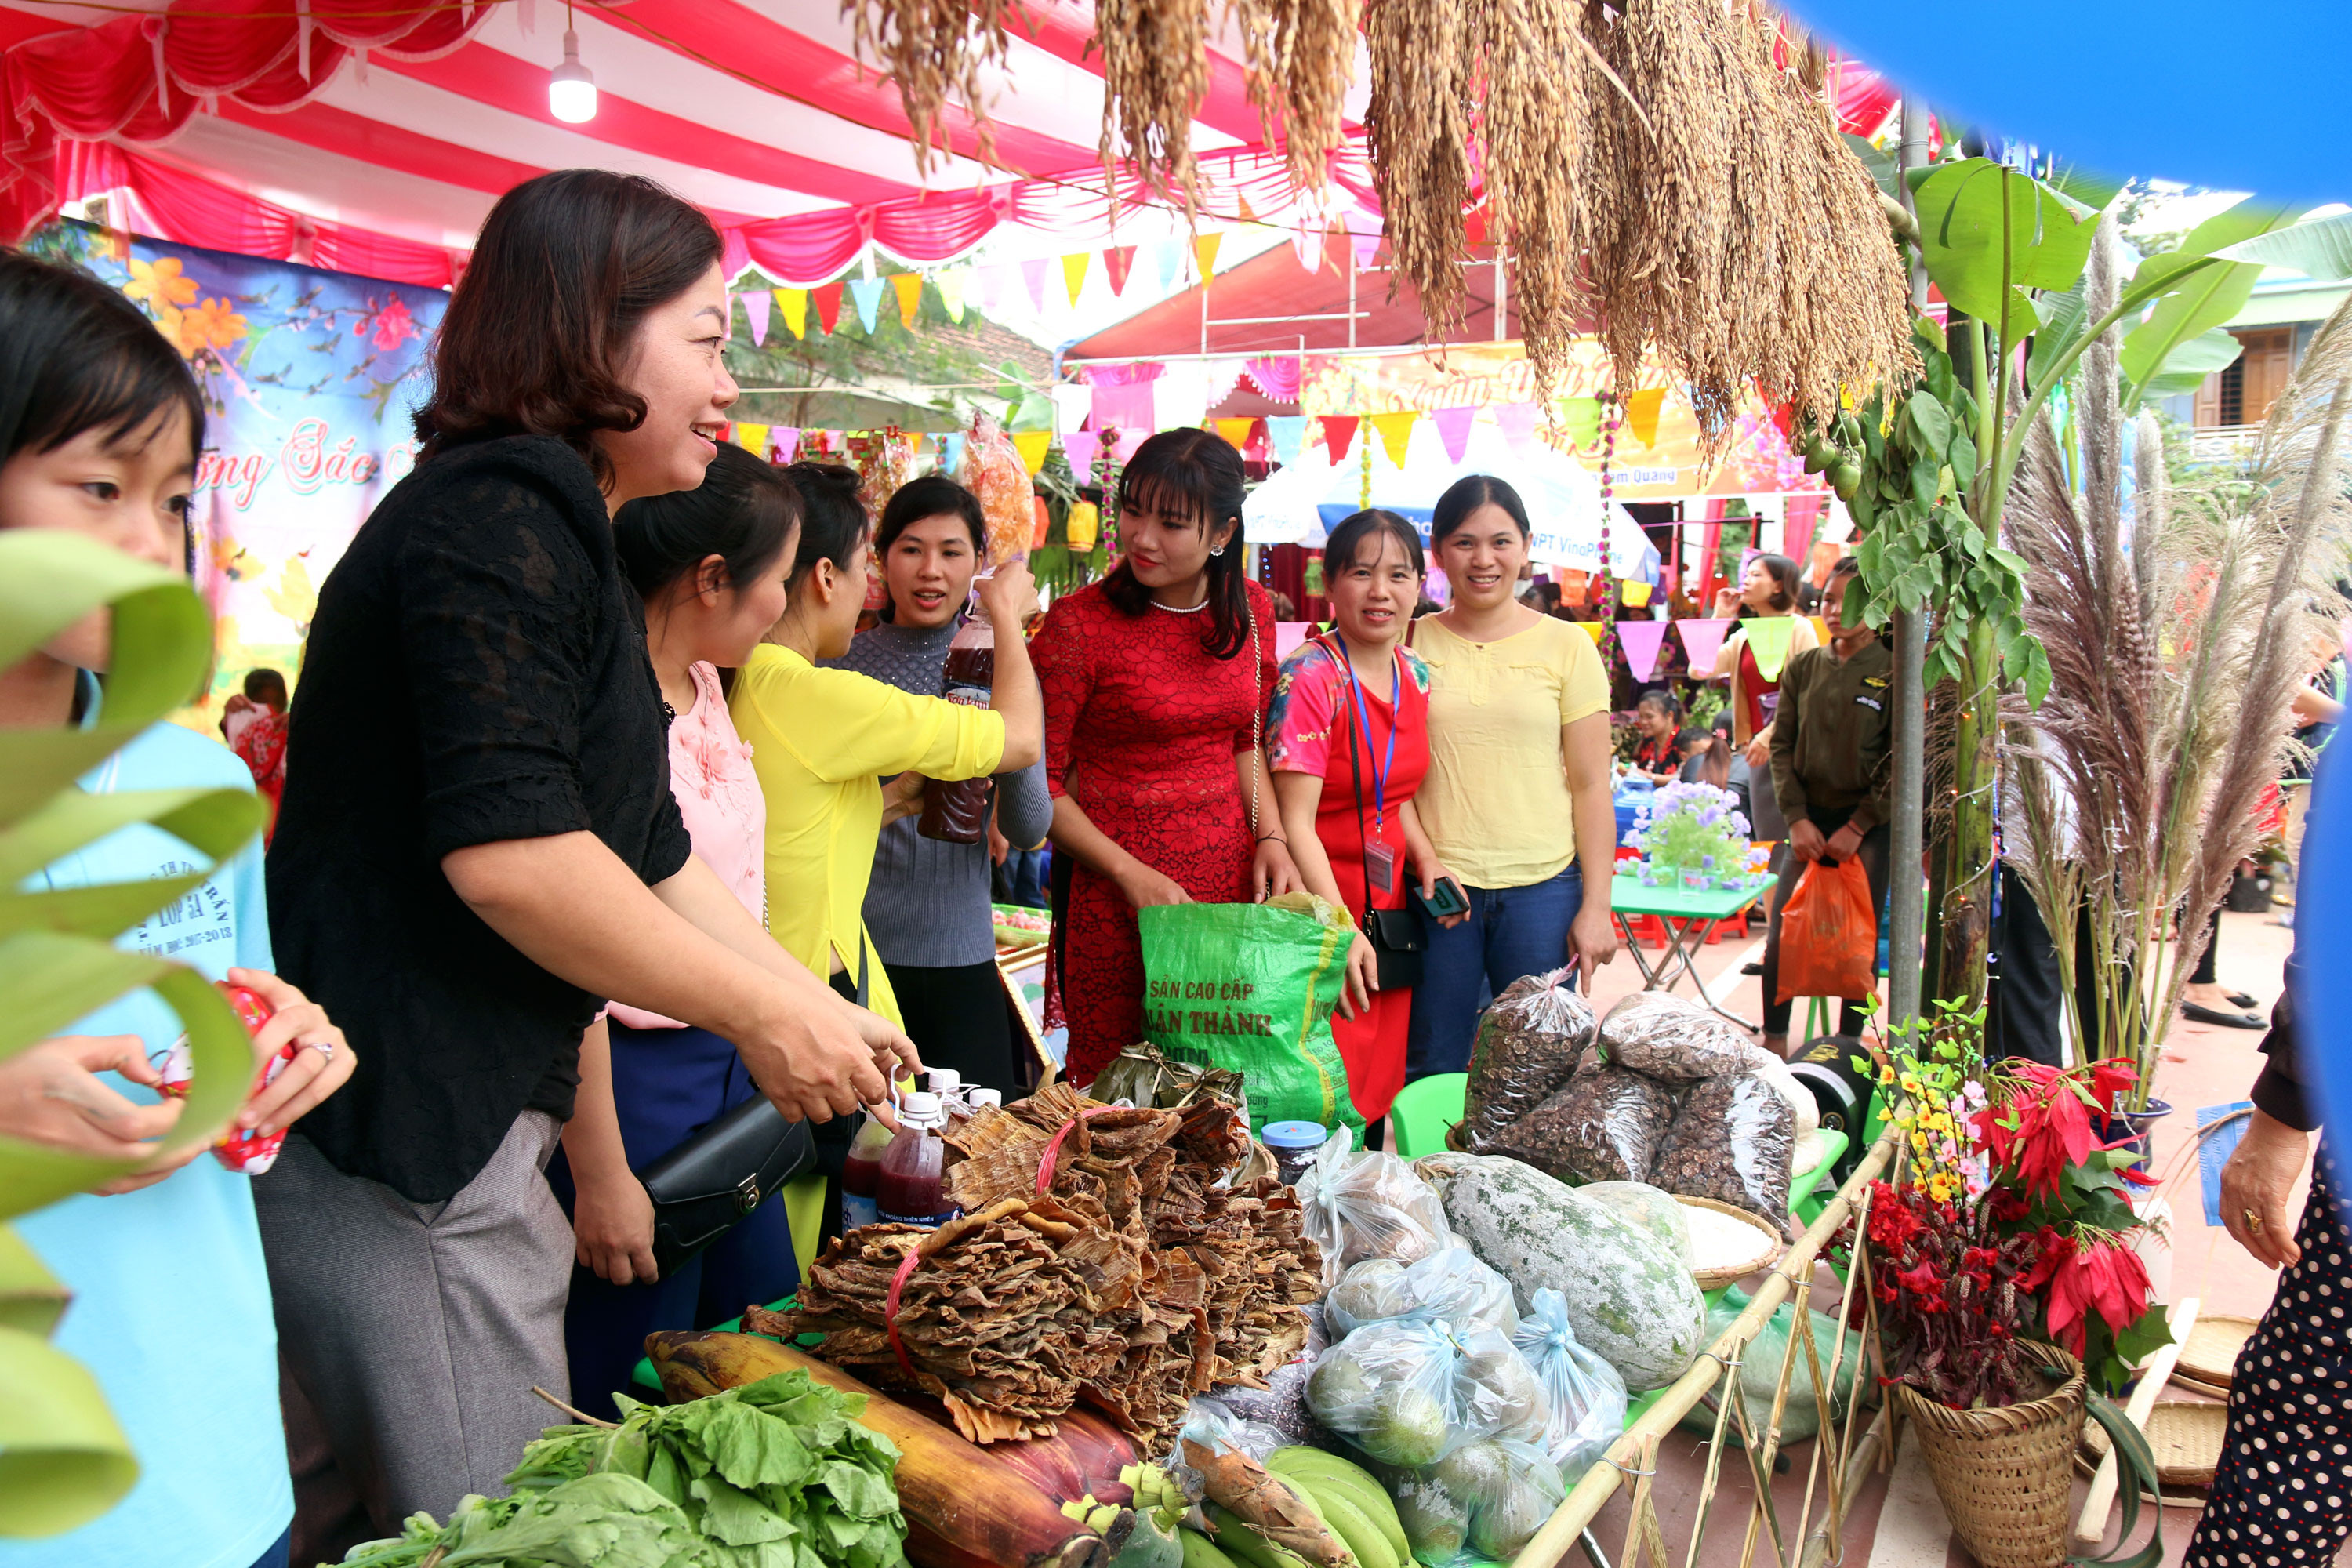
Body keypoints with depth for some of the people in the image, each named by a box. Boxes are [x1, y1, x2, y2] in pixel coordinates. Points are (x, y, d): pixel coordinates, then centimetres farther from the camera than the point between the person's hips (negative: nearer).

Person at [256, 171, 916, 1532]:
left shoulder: (559, 536, 19)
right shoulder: (499, 513, -14)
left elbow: (648, 856, 20)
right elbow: (504, 848, -25)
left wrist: (824, 1012, 15)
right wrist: (763, 1012, -15)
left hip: (463, 1129, 10)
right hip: (392, 1146, -10)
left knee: (531, 1521, 17)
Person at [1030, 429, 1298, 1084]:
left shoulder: (1251, 611, 5)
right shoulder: (1077, 624, -10)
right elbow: (1040, 784, -7)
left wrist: (1270, 838, 5)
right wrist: (1130, 872, -14)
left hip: (1229, 873, 5)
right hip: (1113, 883, -4)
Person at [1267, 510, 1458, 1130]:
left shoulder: (1415, 676, 5)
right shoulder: (1309, 678, -17)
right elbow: (1296, 823, -19)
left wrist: (1426, 857, 0)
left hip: (1389, 903, 7)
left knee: (1380, 1085, 13)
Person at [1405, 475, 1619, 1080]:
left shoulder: (1566, 646, 3)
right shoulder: (1412, 643, 5)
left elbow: (1591, 786, 3)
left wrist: (1596, 905, -1)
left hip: (1542, 891, 0)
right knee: (1431, 1073, 8)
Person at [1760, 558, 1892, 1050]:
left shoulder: (1893, 672, -4)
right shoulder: (1802, 667, 7)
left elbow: (1900, 765, -6)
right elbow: (1782, 747, 7)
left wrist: (1856, 828, -10)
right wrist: (1797, 819, -4)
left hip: (1870, 824, -3)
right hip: (1807, 819, 3)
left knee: (1861, 937, 2)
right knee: (1781, 933, 0)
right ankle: (1774, 1042, 11)